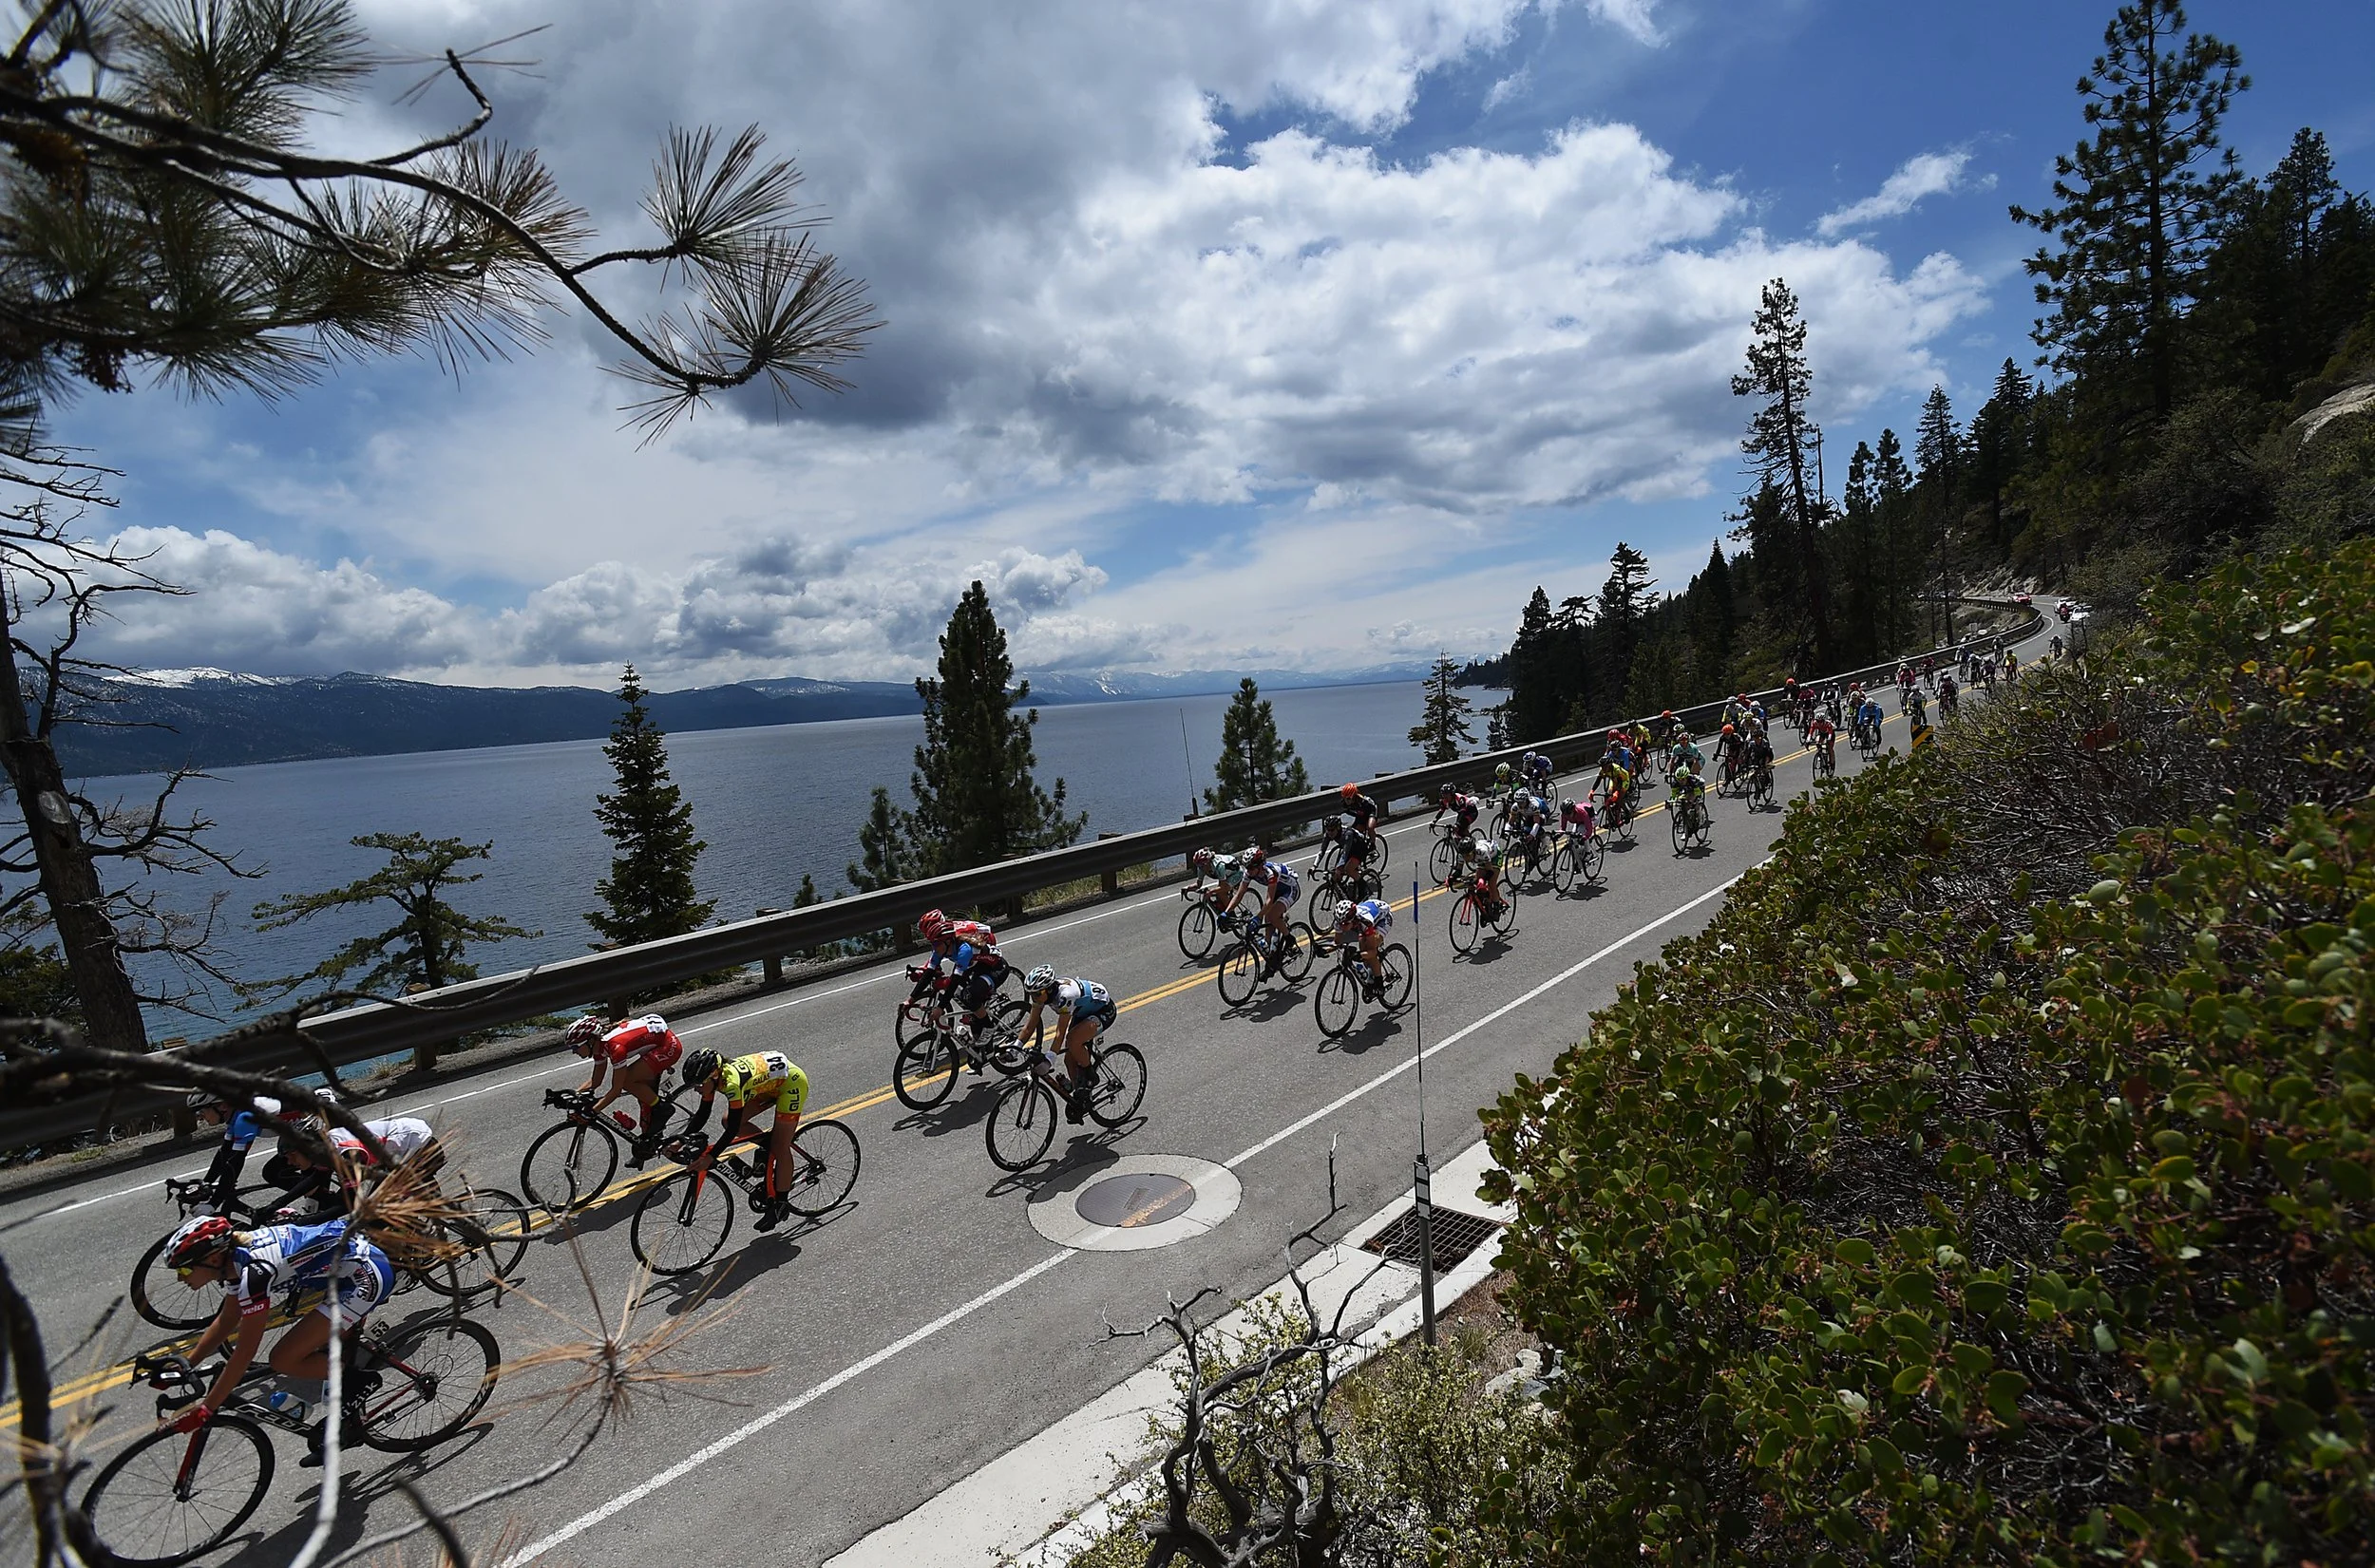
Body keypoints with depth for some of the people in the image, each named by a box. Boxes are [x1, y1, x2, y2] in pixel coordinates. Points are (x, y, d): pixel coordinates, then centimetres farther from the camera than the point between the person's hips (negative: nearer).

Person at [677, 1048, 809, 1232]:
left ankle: (781, 1204, 10)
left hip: (792, 1083, -9)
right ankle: (769, 1147, 17)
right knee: (727, 1122, 1)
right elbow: (702, 1114, 0)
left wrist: (709, 1158, -33)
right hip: (770, 1081, 9)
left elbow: (733, 1129, -31)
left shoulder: (733, 1082, -35)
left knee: (780, 1148, -5)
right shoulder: (713, 1076, -13)